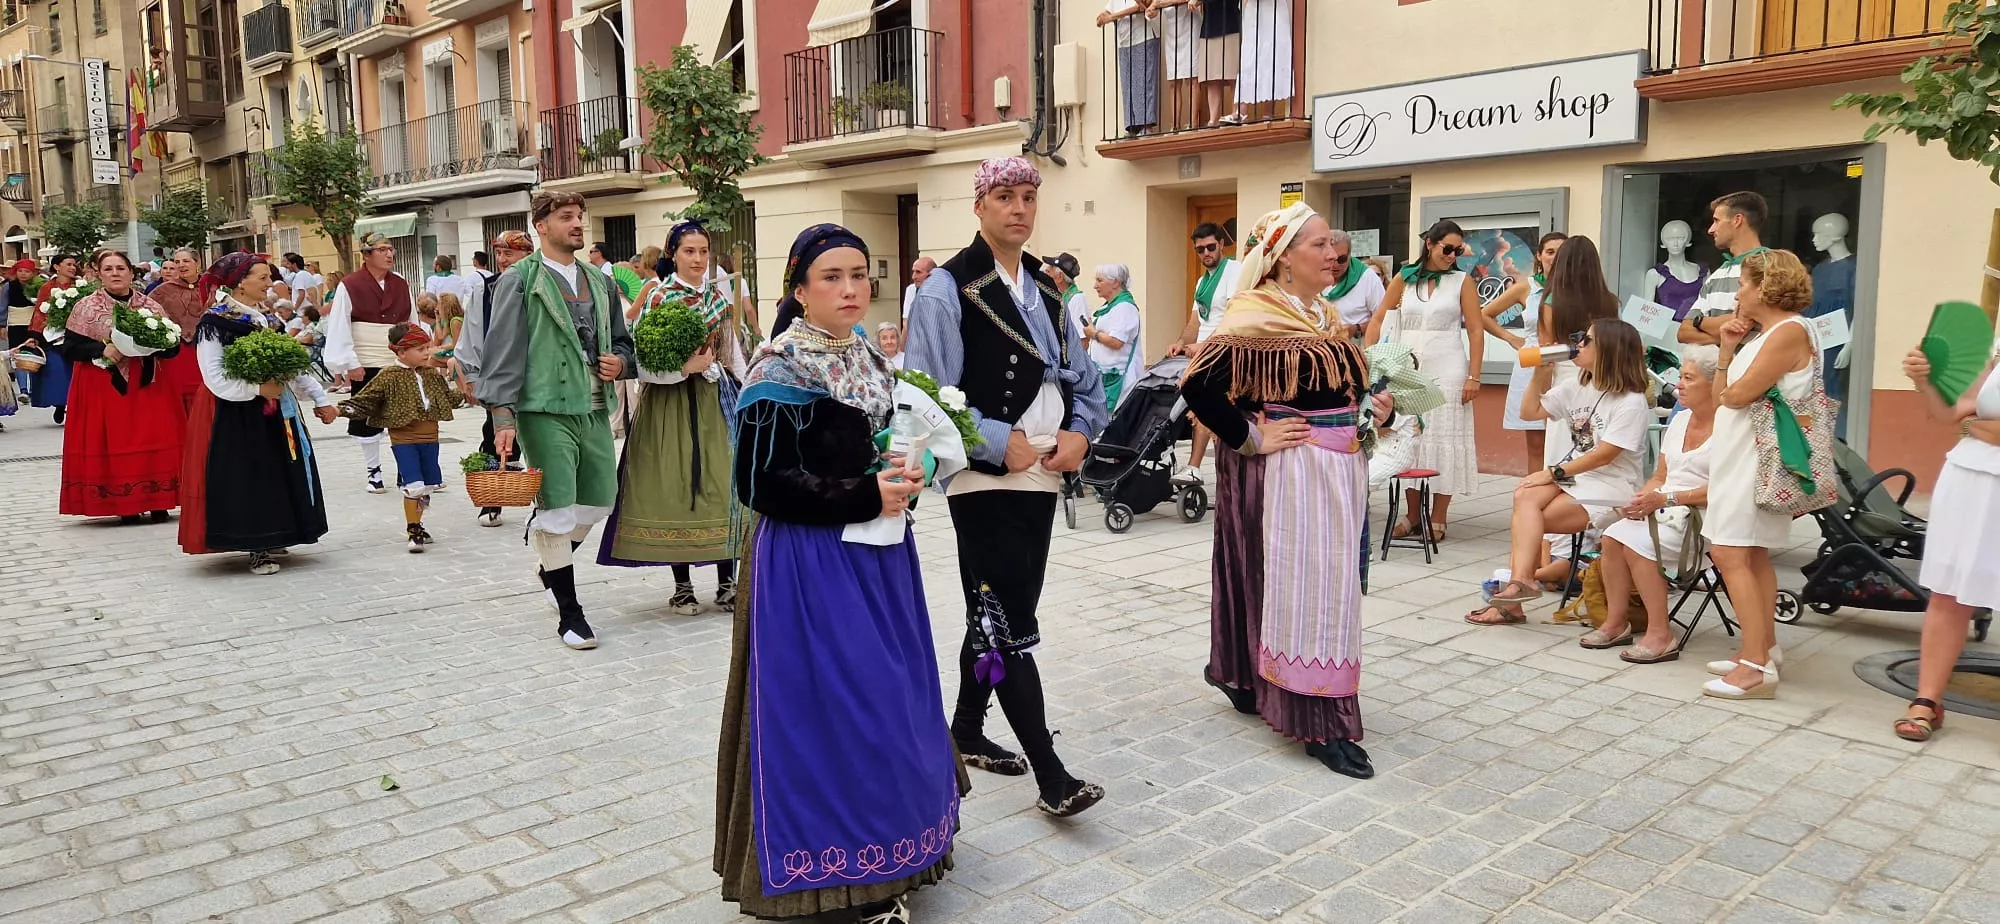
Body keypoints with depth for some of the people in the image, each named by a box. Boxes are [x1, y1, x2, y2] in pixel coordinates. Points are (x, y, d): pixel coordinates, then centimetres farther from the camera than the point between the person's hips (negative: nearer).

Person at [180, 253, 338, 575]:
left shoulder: (266, 320, 11)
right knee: (244, 479, -3)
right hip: (236, 416, -7)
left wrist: (320, 398, 9)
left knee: (276, 475, 9)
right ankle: (257, 547, 5)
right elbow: (215, 379, -18)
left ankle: (266, 542, 21)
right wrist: (259, 388, -18)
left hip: (273, 413, 7)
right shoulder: (215, 323, -11)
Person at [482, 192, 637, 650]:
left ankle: (552, 563, 41)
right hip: (545, 412, -6)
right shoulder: (519, 281, -2)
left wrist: (620, 362, 1)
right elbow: (502, 352, -8)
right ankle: (569, 613, 8)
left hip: (595, 410, 6)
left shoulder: (600, 282, 16)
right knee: (559, 512, -4)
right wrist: (503, 417, -15)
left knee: (599, 502, 13)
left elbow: (622, 342, 25)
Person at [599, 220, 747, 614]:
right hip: (670, 404, -3)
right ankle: (683, 585, 12)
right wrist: (686, 366, -21)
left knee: (722, 486, -2)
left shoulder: (719, 297, 9)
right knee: (674, 488, 0)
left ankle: (727, 582, 6)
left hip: (713, 403, 3)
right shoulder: (658, 298, -4)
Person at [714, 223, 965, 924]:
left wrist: (904, 479, 0)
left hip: (877, 557, 8)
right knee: (829, 709, -2)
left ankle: (885, 850, 30)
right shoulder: (780, 370, -13)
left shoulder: (871, 363, 10)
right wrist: (866, 497, -19)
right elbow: (760, 482, -18)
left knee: (887, 702, 14)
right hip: (809, 566, -8)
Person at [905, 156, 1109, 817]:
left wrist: (1079, 432, 1)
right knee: (1010, 624, -7)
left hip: (1042, 475, 7)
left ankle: (967, 731, 33)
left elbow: (1084, 377, 18)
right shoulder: (949, 289, -8)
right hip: (985, 479, -7)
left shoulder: (1046, 288, 12)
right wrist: (1001, 442, -15)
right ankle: (1050, 775, -2)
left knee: (996, 614, 16)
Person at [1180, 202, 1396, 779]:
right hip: (1286, 469, -9)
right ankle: (1321, 724, 3)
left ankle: (1244, 678, 31)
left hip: (1338, 467, 9)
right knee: (1304, 585, -5)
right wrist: (1251, 439, -17)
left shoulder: (1326, 316, 12)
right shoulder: (1254, 320, -15)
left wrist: (1373, 409, 5)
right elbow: (1198, 387, -21)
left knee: (1330, 582, 15)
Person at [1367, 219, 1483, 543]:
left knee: (1443, 439, 0)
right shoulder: (1404, 278, 7)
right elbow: (1377, 320, 9)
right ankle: (1412, 516, 17)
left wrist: (1473, 377, -8)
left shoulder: (1461, 282, 2)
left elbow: (1476, 332, -1)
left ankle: (1438, 519, 7)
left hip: (1447, 371, -2)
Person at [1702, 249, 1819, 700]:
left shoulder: (1789, 331, -15)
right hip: (1741, 457, 11)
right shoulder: (1762, 334, 15)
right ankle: (1763, 649, 22)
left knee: (1729, 555, -15)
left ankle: (1756, 665, -16)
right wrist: (1728, 348, 5)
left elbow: (1737, 395, -21)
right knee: (1752, 556, 14)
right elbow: (1724, 395, 12)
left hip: (1757, 459, -11)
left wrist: (1732, 387, 1)